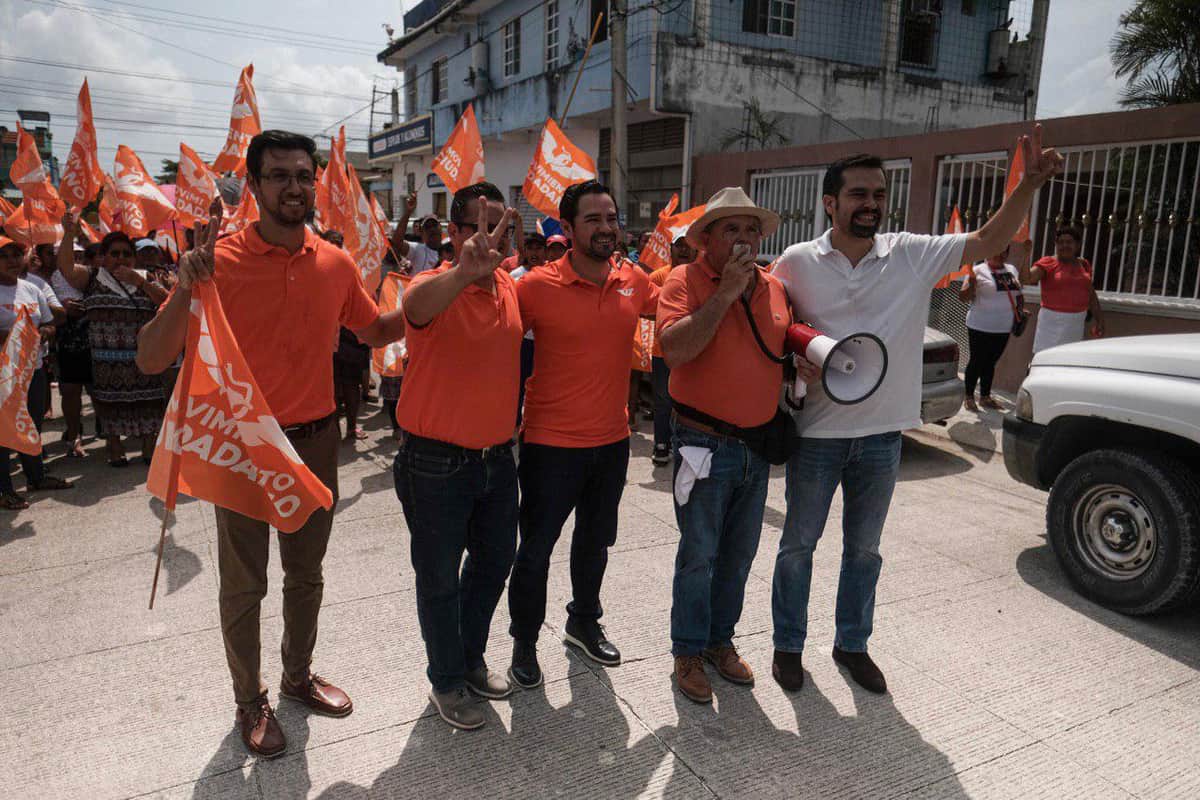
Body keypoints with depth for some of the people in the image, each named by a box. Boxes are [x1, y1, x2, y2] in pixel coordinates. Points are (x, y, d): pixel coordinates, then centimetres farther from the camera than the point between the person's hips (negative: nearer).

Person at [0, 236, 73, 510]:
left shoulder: (32, 289, 11)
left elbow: (49, 325, 16)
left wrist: (40, 332, -5)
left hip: (34, 367, 7)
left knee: (33, 425, 17)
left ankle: (36, 477, 30)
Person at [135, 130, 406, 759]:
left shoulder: (336, 263, -2)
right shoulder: (220, 261, -14)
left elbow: (377, 332, 14)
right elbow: (150, 360, -18)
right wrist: (186, 291, -34)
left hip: (316, 441, 4)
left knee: (305, 574, 19)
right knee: (244, 585, 11)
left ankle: (298, 675, 41)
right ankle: (249, 701, 32)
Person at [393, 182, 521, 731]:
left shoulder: (510, 288, 2)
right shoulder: (434, 285, -17)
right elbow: (415, 306, -42)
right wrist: (464, 271, -63)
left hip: (497, 456, 7)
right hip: (437, 463, -6)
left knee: (494, 563, 21)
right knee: (440, 579, 9)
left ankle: (472, 660, 44)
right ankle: (446, 682, 31)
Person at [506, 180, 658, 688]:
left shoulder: (633, 280, -1)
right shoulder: (538, 286, -15)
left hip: (612, 440, 5)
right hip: (552, 443, -5)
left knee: (595, 542, 22)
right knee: (536, 549, 8)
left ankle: (584, 623, 45)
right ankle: (524, 641, 31)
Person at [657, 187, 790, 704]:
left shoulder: (774, 287, 7)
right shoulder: (686, 281, -10)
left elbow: (788, 344, 21)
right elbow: (674, 350, -25)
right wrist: (725, 293, -24)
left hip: (759, 445, 6)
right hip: (706, 444, -5)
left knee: (739, 555, 16)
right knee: (699, 555, 3)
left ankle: (721, 640, 33)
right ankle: (688, 653, 20)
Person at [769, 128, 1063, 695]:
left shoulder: (913, 255, -1)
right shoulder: (798, 262, -6)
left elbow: (988, 242, -1)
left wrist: (1030, 184, -15)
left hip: (882, 435, 3)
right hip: (817, 434, -2)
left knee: (864, 549, 17)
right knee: (798, 545, 11)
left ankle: (852, 644, 36)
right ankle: (788, 645, 29)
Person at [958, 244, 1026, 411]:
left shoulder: (1012, 270, 10)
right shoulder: (978, 271, -8)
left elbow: (1018, 294, 23)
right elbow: (963, 297, -12)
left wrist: (1020, 309, 7)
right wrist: (971, 285, -30)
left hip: (1003, 328, 6)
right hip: (980, 327, -5)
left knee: (991, 362, 13)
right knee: (976, 361, 0)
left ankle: (985, 396, 22)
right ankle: (969, 397, 10)